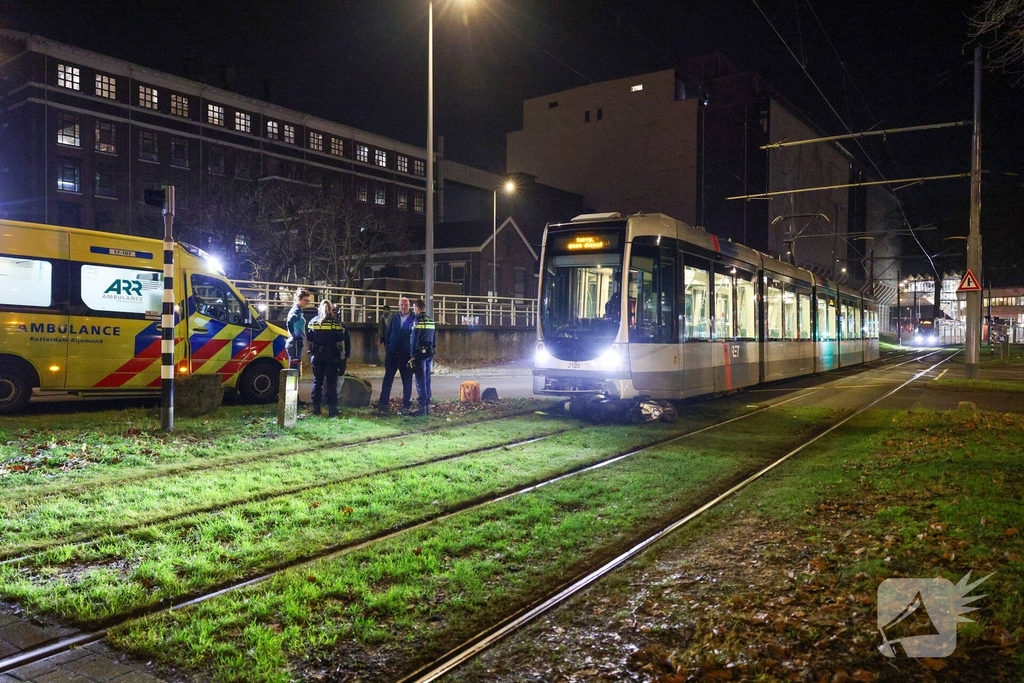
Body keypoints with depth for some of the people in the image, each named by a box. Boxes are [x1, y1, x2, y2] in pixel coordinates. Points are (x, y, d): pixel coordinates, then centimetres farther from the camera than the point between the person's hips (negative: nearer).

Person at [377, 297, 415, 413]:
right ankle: (383, 402, 7)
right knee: (388, 378, 3)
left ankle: (406, 403, 14)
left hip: (406, 355, -4)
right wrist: (387, 347, 3)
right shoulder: (394, 318, 10)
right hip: (392, 353, 4)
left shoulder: (414, 319, -4)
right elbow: (387, 333, 13)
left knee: (407, 379, 5)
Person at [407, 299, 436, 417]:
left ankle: (421, 408, -4)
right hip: (429, 353, 7)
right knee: (427, 380, 11)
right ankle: (427, 406, 14)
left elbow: (414, 339, -13)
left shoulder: (418, 320, -10)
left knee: (420, 381, -4)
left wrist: (413, 355, -9)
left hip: (420, 354, -7)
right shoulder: (431, 321, 11)